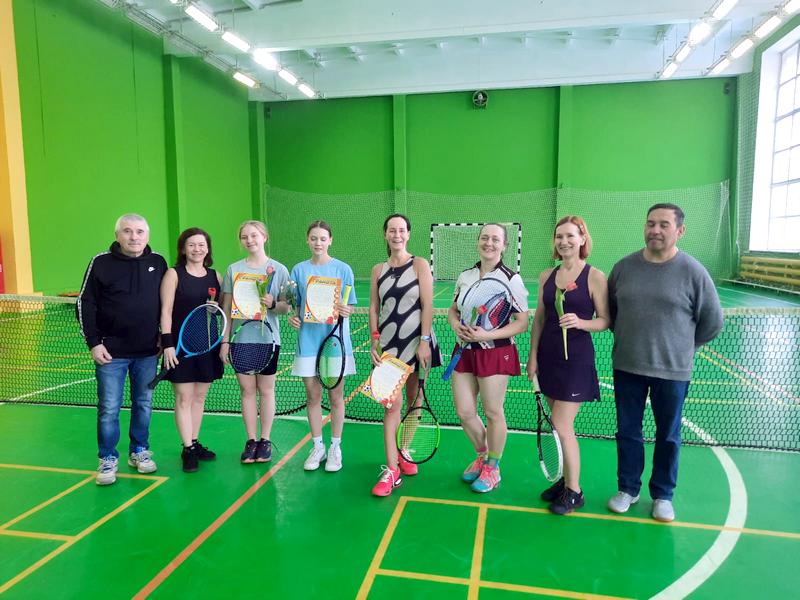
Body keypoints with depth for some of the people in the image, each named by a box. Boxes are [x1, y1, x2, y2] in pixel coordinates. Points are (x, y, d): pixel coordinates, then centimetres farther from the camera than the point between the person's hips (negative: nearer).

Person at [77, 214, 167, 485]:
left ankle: (139, 452, 27)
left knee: (144, 404, 12)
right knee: (109, 408, 4)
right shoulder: (101, 263, -5)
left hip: (148, 352, 3)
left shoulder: (158, 262, 3)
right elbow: (86, 305, -3)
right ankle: (108, 459, 18)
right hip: (111, 352, -2)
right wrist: (94, 343, -8)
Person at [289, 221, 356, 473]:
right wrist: (293, 317, -9)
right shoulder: (299, 270, 6)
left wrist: (344, 310, -22)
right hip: (308, 339, 2)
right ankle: (317, 446, 24)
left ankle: (335, 448, 21)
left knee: (336, 395, 6)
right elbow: (295, 304, 11)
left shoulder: (343, 269, -1)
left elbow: (348, 306, 0)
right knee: (312, 395, 8)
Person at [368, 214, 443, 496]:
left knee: (414, 401, 10)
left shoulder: (420, 265, -1)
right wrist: (375, 340, 0)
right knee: (391, 405, -4)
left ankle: (404, 452, 30)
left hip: (417, 342, -1)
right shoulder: (378, 270, 9)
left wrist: (424, 341, -13)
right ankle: (391, 470, -1)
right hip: (389, 343, 2)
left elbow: (427, 306, -7)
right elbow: (374, 307, 10)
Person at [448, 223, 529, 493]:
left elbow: (522, 322, -10)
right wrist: (456, 326, -6)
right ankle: (482, 455, 36)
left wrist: (487, 335, -20)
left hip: (495, 352, -5)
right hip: (466, 350, 5)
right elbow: (453, 310, 17)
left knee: (493, 413, 6)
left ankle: (492, 468, 28)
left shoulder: (511, 279, -9)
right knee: (464, 413, 8)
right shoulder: (465, 276, 6)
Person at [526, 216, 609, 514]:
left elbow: (604, 321, -6)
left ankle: (574, 491, 14)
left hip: (577, 358, -5)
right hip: (549, 355, 5)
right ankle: (566, 479, 29)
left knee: (562, 426, -5)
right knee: (561, 425, 13)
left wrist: (580, 322, -25)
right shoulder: (546, 276, 7)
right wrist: (533, 355, 7)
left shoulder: (595, 276, -8)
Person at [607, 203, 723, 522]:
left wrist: (681, 347, 5)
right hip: (627, 367, 2)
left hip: (673, 370, -2)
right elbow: (609, 310, 13)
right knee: (627, 432, 13)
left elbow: (712, 321, 0)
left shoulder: (693, 271, -9)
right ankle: (627, 489, 30)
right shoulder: (624, 267, -1)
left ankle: (663, 495, 31)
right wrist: (627, 337, 9)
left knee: (668, 436, 13)